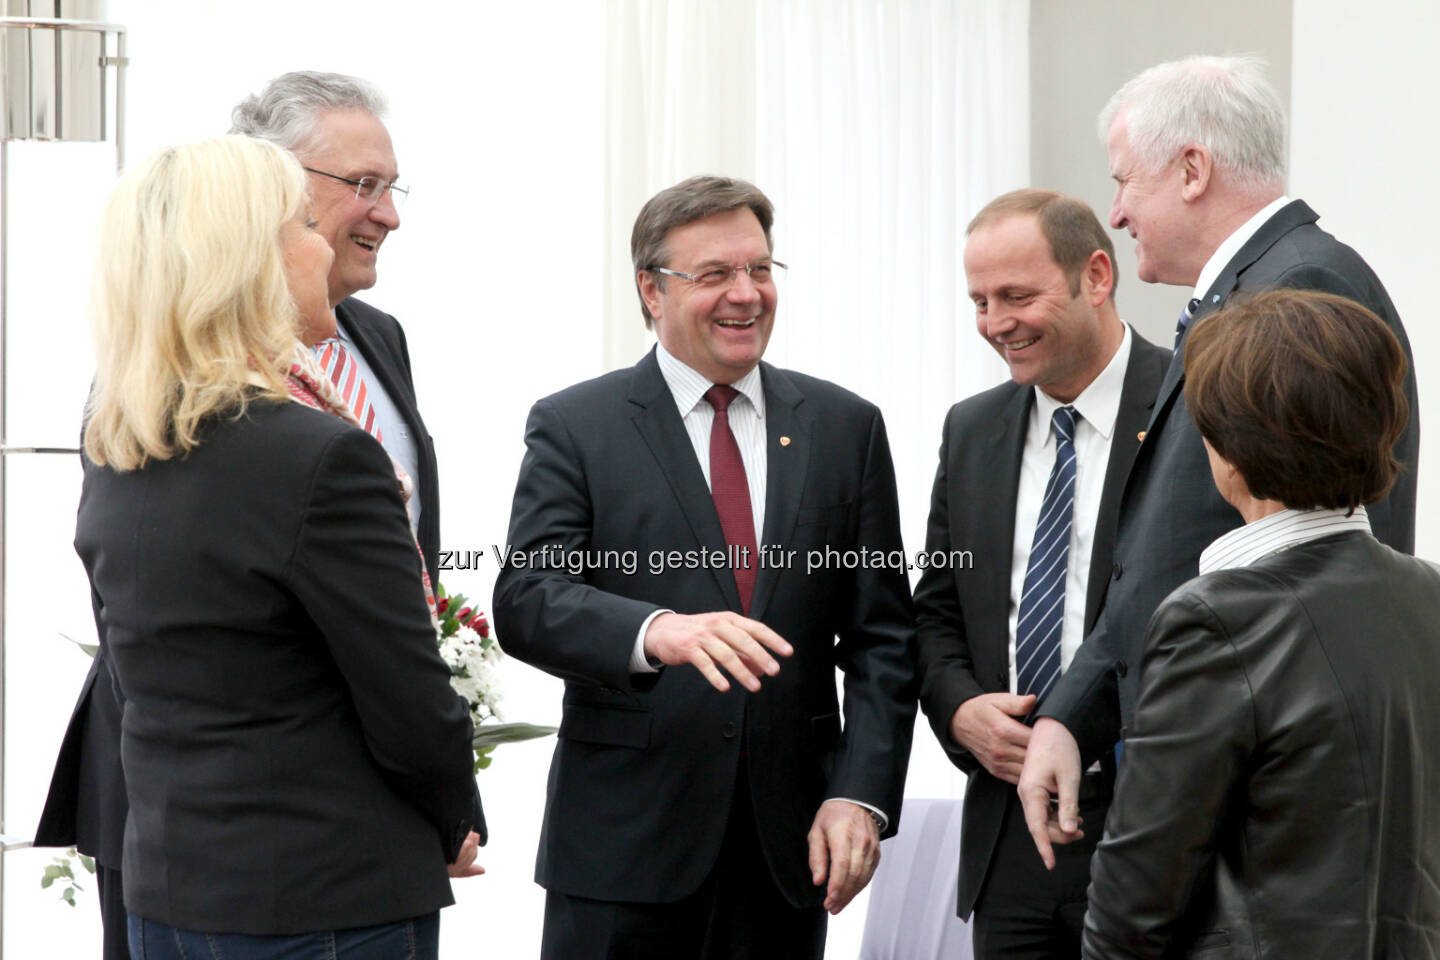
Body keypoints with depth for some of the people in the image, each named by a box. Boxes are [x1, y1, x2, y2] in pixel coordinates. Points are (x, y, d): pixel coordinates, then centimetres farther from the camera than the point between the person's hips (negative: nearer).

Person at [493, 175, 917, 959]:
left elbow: (881, 635, 7)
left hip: (789, 845, 2)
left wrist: (862, 796, -6)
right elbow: (525, 600, -11)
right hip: (625, 841, -2)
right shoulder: (575, 426, 1)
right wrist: (656, 630, -30)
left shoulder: (845, 427, 9)